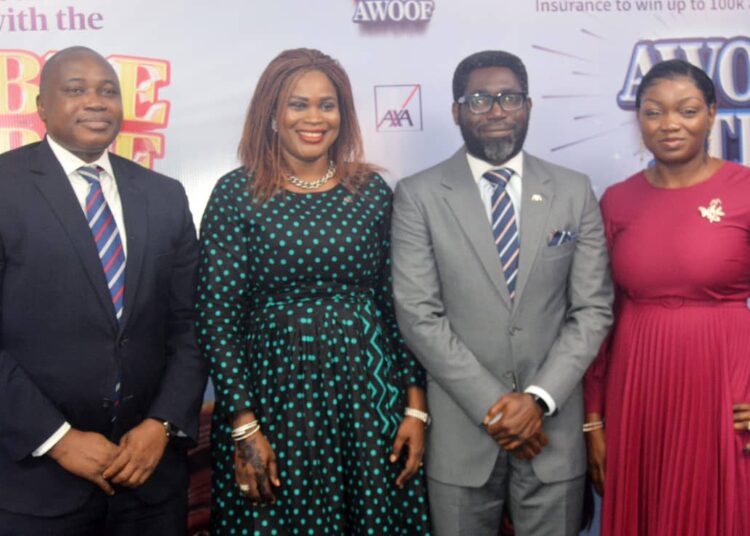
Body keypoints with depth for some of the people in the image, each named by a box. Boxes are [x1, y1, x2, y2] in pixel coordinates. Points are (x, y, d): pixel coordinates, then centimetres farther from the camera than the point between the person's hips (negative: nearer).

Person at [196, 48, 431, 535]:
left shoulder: (372, 190, 3)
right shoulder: (236, 194, -4)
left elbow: (397, 304, 5)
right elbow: (217, 319, -6)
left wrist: (415, 407, 0)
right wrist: (244, 428, -11)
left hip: (368, 390, 3)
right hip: (275, 391, -2)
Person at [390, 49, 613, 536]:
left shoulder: (574, 192, 3)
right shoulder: (418, 197, -3)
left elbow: (593, 309, 1)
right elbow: (419, 315, -8)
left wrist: (539, 399, -10)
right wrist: (492, 406, -12)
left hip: (554, 426, 2)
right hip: (461, 429, -1)